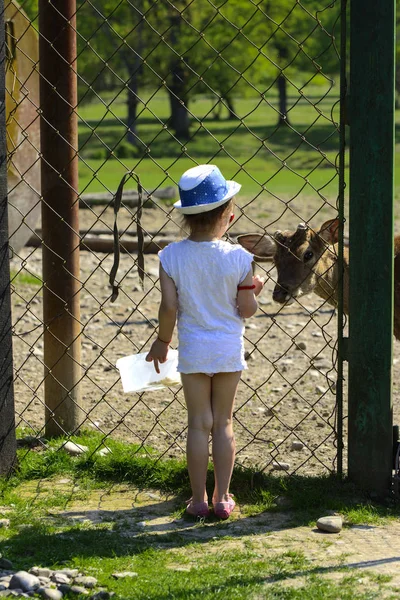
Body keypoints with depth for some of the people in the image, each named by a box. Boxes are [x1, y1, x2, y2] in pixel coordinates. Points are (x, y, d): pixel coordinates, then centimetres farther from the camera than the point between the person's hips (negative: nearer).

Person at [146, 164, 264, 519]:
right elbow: (247, 309, -9)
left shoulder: (171, 256, -11)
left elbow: (169, 307, -10)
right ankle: (222, 499, 15)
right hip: (229, 349, 0)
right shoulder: (237, 257, -14)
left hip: (193, 350, 0)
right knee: (223, 423, 11)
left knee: (199, 424, 9)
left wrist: (162, 342, 6)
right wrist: (255, 290, 12)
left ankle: (199, 500, 13)